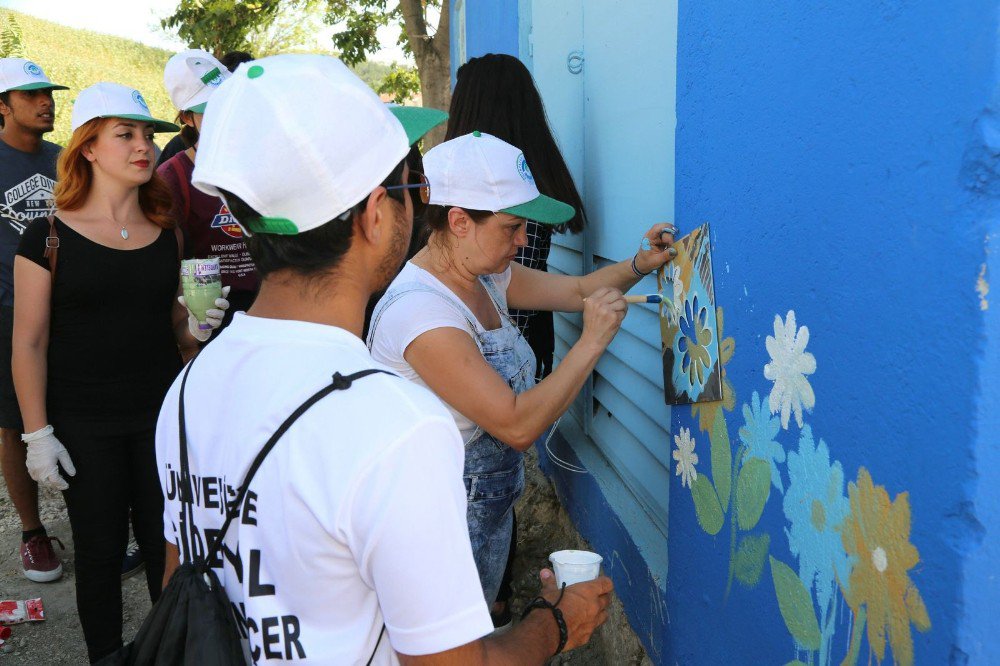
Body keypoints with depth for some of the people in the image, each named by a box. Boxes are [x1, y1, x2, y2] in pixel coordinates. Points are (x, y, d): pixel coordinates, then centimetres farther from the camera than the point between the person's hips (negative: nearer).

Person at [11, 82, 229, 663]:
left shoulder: (166, 233, 5)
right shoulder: (49, 237, -7)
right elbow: (29, 343, -5)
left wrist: (196, 324, -6)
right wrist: (37, 434, -8)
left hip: (162, 413, 3)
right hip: (84, 426, -3)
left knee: (167, 546, 9)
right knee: (100, 551, 9)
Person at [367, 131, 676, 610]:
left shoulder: (486, 276, -2)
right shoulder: (420, 311, -30)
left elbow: (576, 290, 11)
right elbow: (518, 425, -30)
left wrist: (640, 264, -7)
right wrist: (593, 341, -25)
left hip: (492, 501, 9)